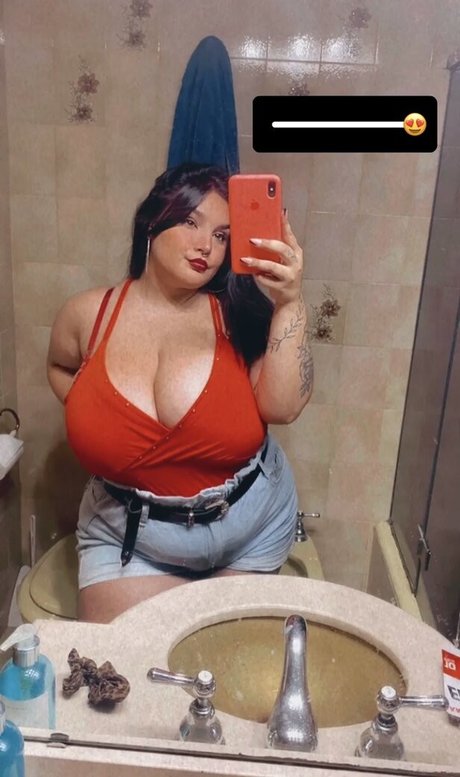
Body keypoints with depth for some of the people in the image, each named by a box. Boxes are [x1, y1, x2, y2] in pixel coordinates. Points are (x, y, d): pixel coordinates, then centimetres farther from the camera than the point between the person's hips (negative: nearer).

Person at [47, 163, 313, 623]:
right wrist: (88, 409, -1)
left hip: (252, 529, 1)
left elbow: (283, 407, -24)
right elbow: (60, 368, 15)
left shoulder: (234, 314, -12)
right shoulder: (88, 314, -7)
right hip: (129, 538, 0)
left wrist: (289, 304, -30)